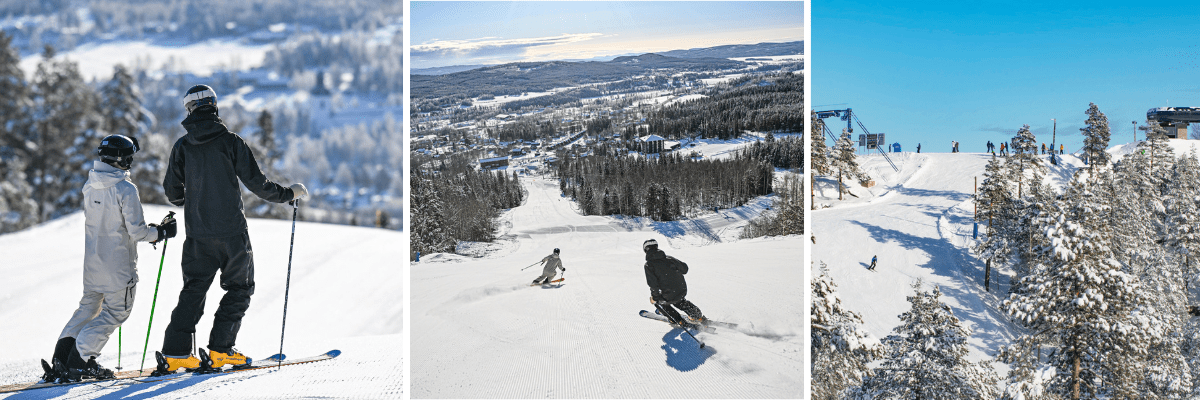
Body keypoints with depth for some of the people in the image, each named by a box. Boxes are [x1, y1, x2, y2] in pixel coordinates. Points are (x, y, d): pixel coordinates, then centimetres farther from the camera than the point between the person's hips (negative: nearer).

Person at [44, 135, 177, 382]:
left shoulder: (89, 186, 4)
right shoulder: (126, 189, -18)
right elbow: (136, 231, -18)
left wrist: (147, 232, 18)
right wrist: (160, 233, -1)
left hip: (92, 264, 7)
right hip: (118, 265, -7)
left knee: (88, 307, 20)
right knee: (117, 311, 5)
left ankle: (61, 358, 13)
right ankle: (79, 362, 0)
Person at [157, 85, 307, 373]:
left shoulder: (182, 146, 4)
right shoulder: (230, 141, -7)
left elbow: (173, 193, 9)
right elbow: (257, 183, -8)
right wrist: (288, 194, 7)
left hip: (197, 233, 4)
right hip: (231, 232, -4)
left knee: (194, 289, 12)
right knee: (240, 288, 9)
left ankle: (175, 352, 6)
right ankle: (219, 349, 2)